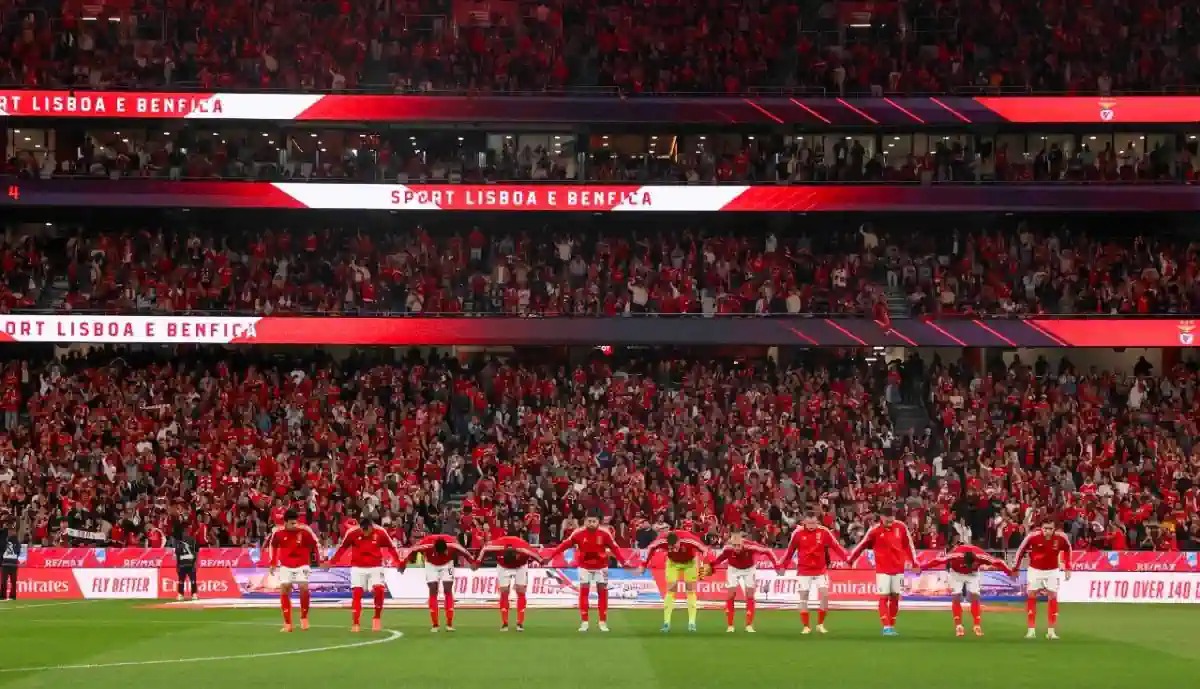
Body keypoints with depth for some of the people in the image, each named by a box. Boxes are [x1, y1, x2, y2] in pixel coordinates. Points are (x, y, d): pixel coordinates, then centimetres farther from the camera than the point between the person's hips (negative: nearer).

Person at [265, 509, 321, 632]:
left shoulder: (304, 530, -16)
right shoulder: (278, 532, -12)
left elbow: (315, 543, -2)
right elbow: (272, 545, 8)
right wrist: (272, 563, 9)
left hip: (301, 565, -1)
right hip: (285, 566, 1)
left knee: (304, 588, -15)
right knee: (284, 591, -6)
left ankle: (304, 617, 10)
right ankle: (287, 624, 1)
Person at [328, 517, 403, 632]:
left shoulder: (380, 533, -12)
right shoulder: (352, 533, -12)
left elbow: (391, 547, 3)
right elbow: (342, 547, 2)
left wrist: (399, 562, 1)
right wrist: (330, 562, 3)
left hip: (375, 567, 0)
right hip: (358, 568, 0)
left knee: (379, 590, -17)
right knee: (356, 594, -7)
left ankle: (377, 618, 4)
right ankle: (355, 624, -1)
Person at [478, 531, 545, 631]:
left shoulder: (523, 549, -39)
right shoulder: (499, 546, -37)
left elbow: (535, 555, -21)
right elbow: (485, 548, -18)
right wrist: (479, 560, -12)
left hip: (520, 566, 0)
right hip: (503, 566, 0)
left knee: (521, 592, -7)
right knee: (504, 592, -6)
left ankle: (520, 623, -5)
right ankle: (504, 623, -2)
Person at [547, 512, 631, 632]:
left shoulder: (605, 533, -16)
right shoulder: (578, 533, -17)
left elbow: (614, 548, -10)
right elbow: (564, 545, -16)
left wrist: (623, 562, -15)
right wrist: (550, 557, -19)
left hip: (601, 567, 0)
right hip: (585, 566, 0)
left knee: (603, 593, 3)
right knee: (584, 592, -4)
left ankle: (603, 622, 13)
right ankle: (584, 622, 3)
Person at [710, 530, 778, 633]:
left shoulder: (750, 546, -37)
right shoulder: (727, 548, -33)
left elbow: (767, 551, -22)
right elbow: (721, 558, -10)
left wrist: (776, 565, -21)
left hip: (748, 569, 0)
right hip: (733, 569, 0)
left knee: (750, 596, -4)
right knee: (730, 596, -5)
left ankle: (749, 625, 5)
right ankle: (730, 626, 4)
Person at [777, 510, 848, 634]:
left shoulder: (824, 532, -8)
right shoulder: (798, 533, -8)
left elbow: (836, 546, -10)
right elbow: (790, 550, 1)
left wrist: (847, 557, -22)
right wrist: (783, 566, 6)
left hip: (821, 570, 0)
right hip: (804, 571, 0)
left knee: (824, 595, -6)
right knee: (803, 597, 0)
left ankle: (820, 624, 11)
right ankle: (806, 626, 10)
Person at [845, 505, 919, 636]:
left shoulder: (901, 527, -5)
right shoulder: (875, 530, -13)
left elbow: (908, 544, 6)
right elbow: (863, 544, -8)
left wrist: (914, 561, 8)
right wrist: (850, 559, -2)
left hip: (898, 569, 3)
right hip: (882, 570, -3)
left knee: (895, 597, 9)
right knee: (884, 597, -8)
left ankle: (892, 626, 19)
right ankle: (886, 627, -9)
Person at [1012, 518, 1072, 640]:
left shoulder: (1061, 537, -20)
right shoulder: (1033, 537, -25)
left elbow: (1067, 549, 2)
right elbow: (1021, 550, -9)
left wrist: (1067, 568, 3)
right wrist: (1015, 568, -4)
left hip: (1052, 571, 1)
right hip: (1035, 570, -1)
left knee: (1053, 598, -4)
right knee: (1031, 597, -1)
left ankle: (1051, 631, 2)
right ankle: (1031, 630, 6)